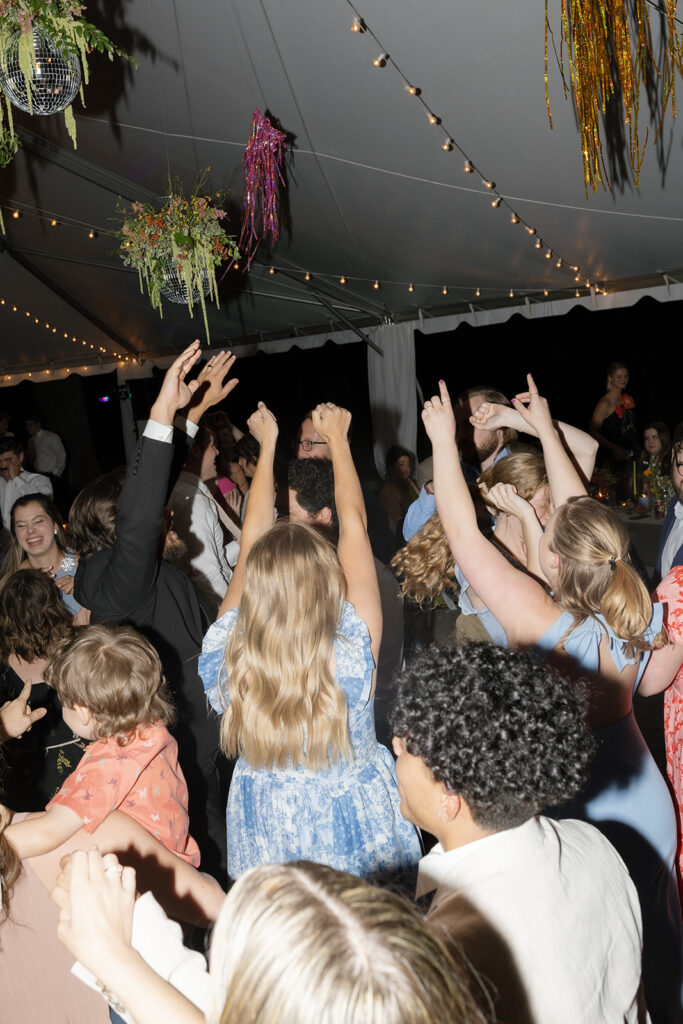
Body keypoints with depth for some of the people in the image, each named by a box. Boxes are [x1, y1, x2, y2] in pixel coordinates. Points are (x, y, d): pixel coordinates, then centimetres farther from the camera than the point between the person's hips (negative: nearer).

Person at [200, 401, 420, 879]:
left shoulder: (225, 655, -24)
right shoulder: (352, 654, -30)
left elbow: (252, 540, -11)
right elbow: (354, 523, -19)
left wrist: (267, 443, -1)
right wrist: (338, 438, -7)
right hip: (357, 829, -2)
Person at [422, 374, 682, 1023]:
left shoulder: (543, 624, -32)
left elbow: (462, 534, -26)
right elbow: (582, 518, -4)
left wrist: (444, 439, -16)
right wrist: (546, 431, 4)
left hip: (575, 813, -5)